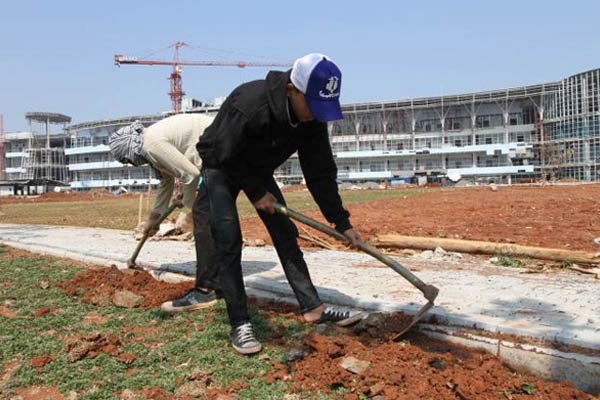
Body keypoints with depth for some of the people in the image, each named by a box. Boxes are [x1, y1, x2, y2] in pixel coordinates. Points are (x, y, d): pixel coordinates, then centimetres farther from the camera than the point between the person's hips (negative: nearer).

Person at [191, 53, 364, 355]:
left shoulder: (313, 117, -19)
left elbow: (320, 172, -14)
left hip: (258, 170, 6)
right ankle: (239, 324, -7)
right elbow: (223, 155, -27)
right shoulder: (248, 106, -39)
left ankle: (312, 307, 7)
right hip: (221, 166, -5)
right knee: (228, 239, -15)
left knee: (285, 233, 1)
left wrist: (341, 221, -15)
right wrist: (256, 193, -20)